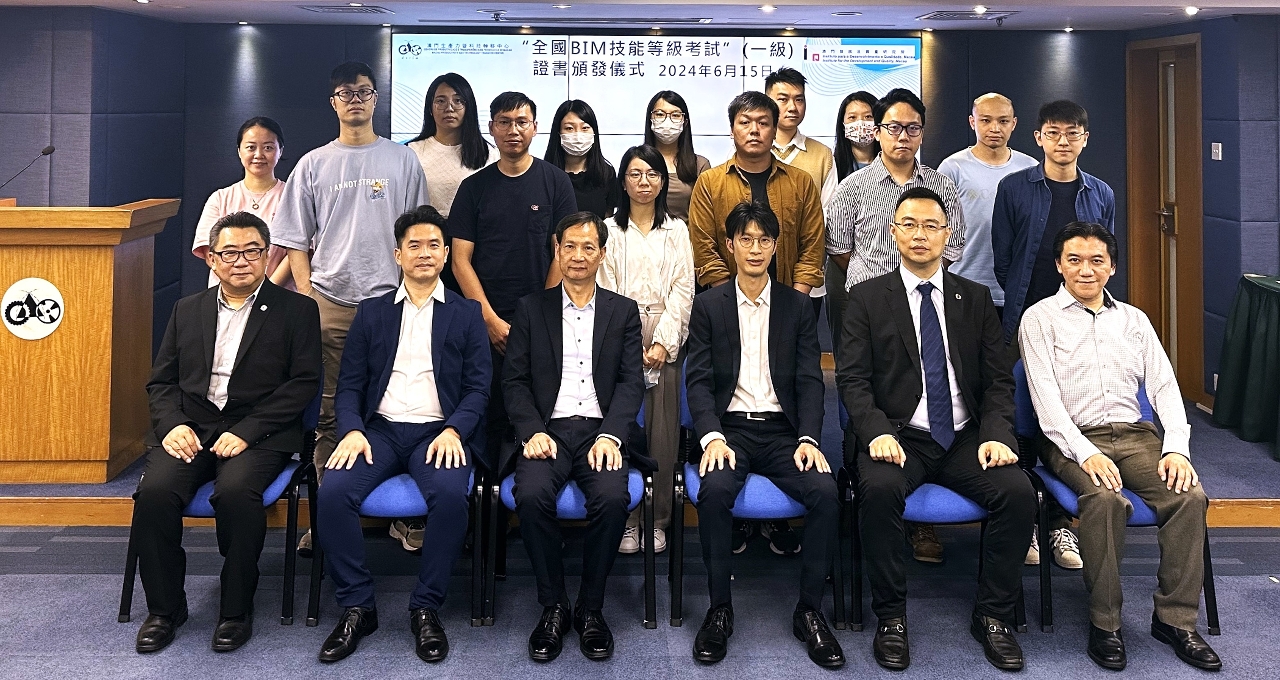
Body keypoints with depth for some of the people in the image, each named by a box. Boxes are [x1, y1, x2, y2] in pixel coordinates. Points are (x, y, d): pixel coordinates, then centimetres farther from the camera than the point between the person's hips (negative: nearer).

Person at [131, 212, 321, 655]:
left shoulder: (296, 310, 5)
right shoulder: (188, 310, 18)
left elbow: (303, 383, -5)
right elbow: (161, 381, 16)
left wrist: (245, 432, -14)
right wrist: (172, 424, -6)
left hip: (258, 433, -3)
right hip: (190, 430, 4)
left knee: (235, 491, -33)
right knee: (155, 490, -25)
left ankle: (236, 611, -12)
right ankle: (164, 608, -4)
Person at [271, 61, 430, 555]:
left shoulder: (403, 161, 9)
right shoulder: (313, 165, 11)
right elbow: (296, 240, 11)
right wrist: (305, 294, 1)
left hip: (389, 300, -1)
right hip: (329, 302, 1)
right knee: (329, 412, 2)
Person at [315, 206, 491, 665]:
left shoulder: (466, 314, 12)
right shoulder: (371, 313, 16)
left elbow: (478, 386, 4)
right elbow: (349, 384, 10)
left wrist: (454, 431, -14)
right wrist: (352, 430, -10)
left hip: (438, 432, -2)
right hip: (379, 429, 2)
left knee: (451, 493, -33)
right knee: (333, 491, -27)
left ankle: (426, 608, -16)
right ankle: (356, 606, -11)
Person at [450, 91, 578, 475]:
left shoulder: (555, 182, 4)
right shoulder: (474, 187, 8)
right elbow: (461, 259, 3)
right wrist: (491, 320, -7)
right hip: (487, 322, 1)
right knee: (489, 412, 1)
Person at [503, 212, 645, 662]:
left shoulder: (623, 312, 14)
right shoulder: (532, 308, 14)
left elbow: (631, 382, 5)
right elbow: (514, 379, 7)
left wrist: (611, 436, -11)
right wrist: (533, 432, -10)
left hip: (602, 431, 0)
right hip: (548, 429, 0)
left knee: (613, 497, -30)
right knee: (531, 495, -30)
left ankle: (591, 607, -9)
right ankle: (553, 606, -10)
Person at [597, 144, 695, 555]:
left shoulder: (677, 231, 14)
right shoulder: (609, 230, 9)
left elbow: (683, 290, 6)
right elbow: (605, 291, 2)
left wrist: (662, 342, -7)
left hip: (665, 341, 1)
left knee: (663, 433, -4)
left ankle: (657, 520, 5)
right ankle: (627, 521, 2)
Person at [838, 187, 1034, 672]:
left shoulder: (976, 299, 13)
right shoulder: (867, 297, 6)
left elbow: (999, 379, 8)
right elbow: (853, 378, -2)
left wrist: (997, 434, -10)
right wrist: (878, 432, -19)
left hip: (965, 440, 3)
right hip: (899, 437, -2)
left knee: (1018, 491, -24)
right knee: (879, 489, -33)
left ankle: (993, 615, -4)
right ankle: (890, 617, -14)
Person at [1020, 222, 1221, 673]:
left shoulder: (1134, 319, 19)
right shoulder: (1040, 319, 4)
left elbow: (1164, 385, 11)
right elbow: (1045, 396, -6)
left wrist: (1177, 447, -6)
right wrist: (1085, 453, -19)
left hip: (1135, 433, 4)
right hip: (1073, 438, -4)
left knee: (1191, 496, -22)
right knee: (1106, 499, -33)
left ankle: (1175, 619, -9)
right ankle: (1104, 623, -18)